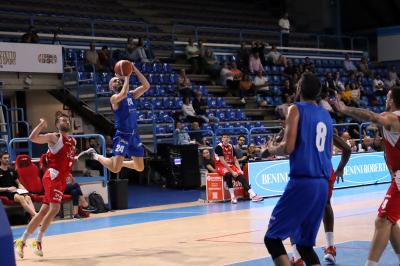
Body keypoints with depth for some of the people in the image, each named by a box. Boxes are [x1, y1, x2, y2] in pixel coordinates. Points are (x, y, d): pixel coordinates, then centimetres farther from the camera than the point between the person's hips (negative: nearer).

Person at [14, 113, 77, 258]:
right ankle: (38, 242, -13)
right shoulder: (54, 137, -5)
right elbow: (32, 138, -20)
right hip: (53, 177, -8)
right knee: (54, 208, -19)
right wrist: (42, 124, -19)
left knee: (44, 211, 7)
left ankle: (22, 241, 12)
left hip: (61, 180, 8)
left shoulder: (73, 141, 18)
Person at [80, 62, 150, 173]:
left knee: (140, 168, 11)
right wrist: (126, 77, -21)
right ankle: (95, 155, 12)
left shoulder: (131, 94, 11)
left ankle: (120, 162, 34)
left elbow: (146, 86, 3)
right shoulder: (114, 98, -10)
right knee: (115, 169, -12)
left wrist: (135, 70, -3)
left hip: (134, 135, 7)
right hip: (122, 135, -7)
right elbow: (124, 94, -32)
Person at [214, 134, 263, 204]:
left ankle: (252, 195, -24)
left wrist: (239, 169, -7)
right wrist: (232, 171, -24)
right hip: (221, 166, -6)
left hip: (231, 165, 6)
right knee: (228, 174, -37)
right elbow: (222, 161, -20)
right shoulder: (219, 147, -13)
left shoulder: (231, 147, 9)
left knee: (241, 175, -17)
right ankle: (232, 197, -34)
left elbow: (235, 160, 9)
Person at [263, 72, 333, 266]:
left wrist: (271, 150, 7)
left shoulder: (297, 109, -3)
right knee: (305, 244, 15)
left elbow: (288, 147, -14)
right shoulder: (326, 116, 18)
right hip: (322, 184, 7)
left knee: (272, 238, -1)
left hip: (302, 182, -7)